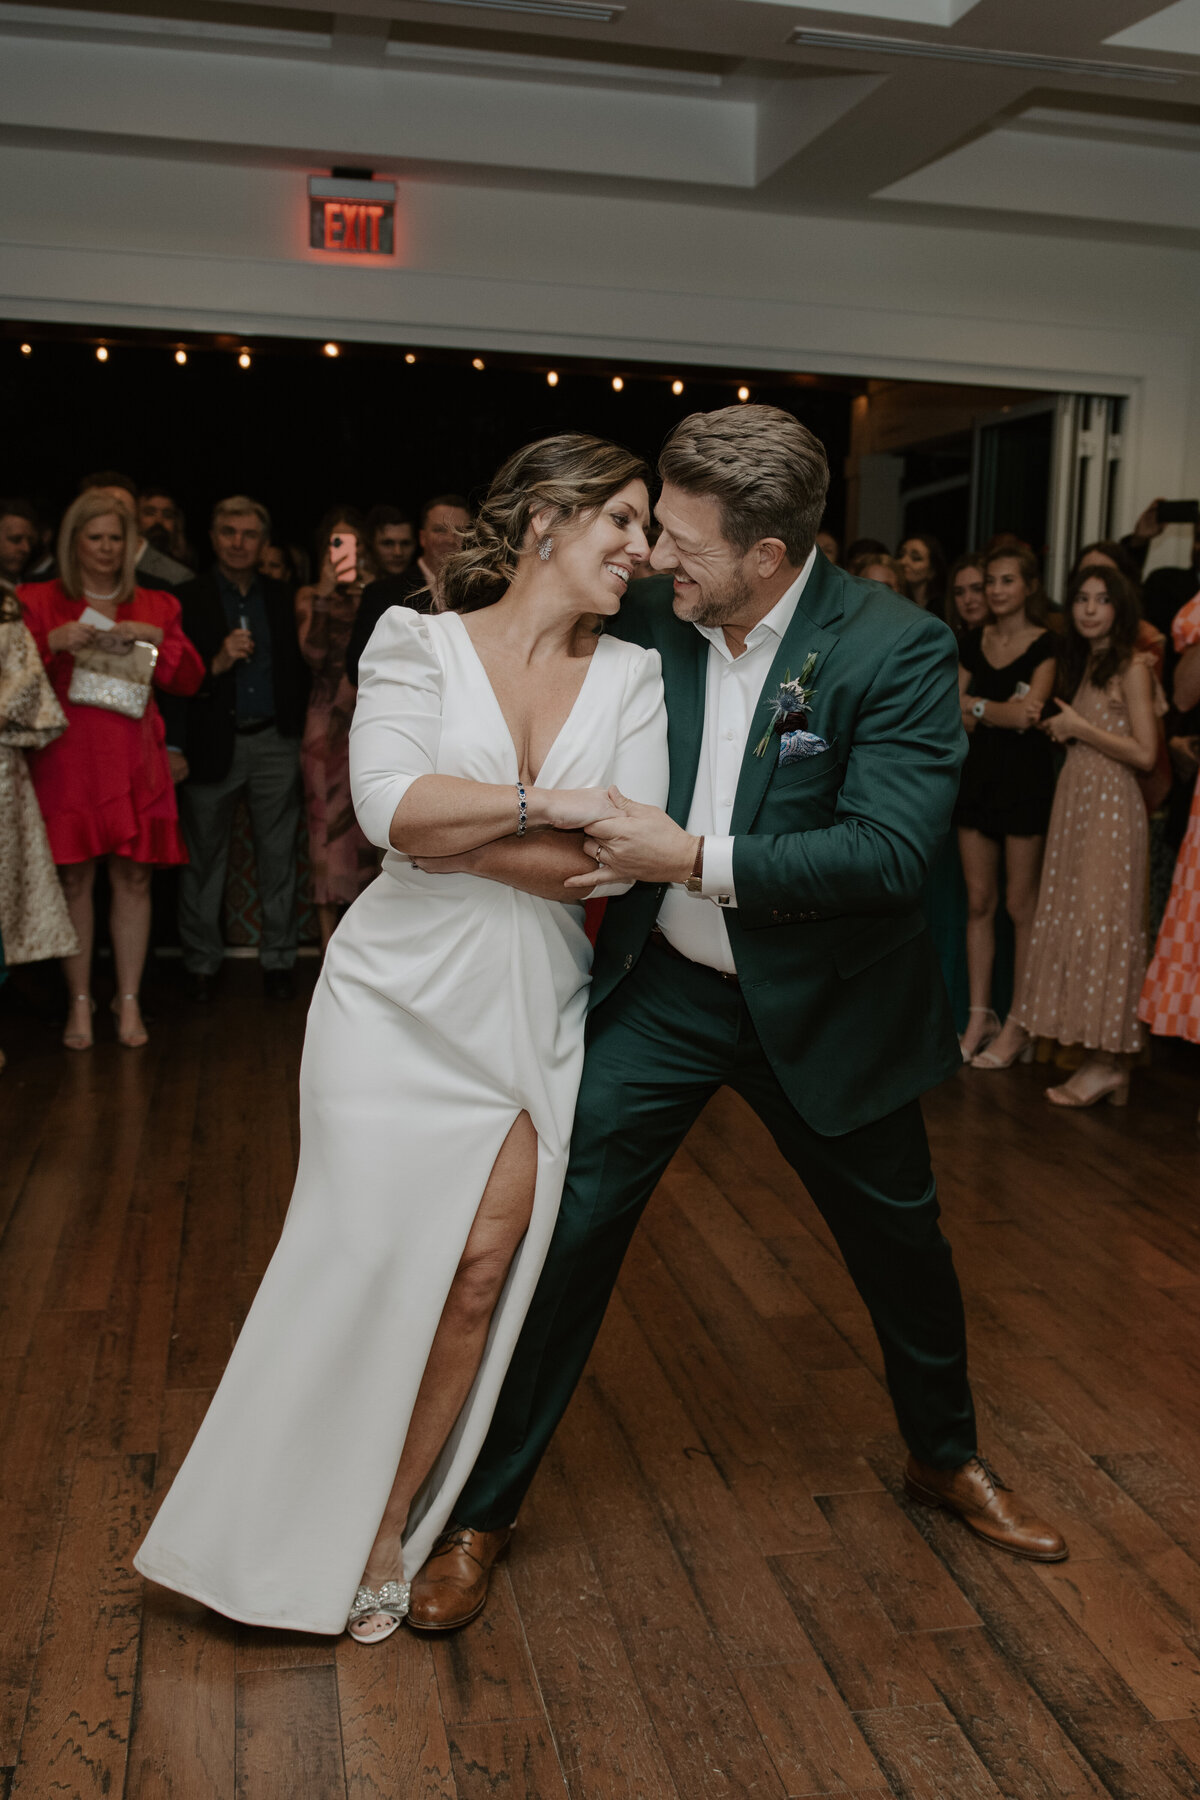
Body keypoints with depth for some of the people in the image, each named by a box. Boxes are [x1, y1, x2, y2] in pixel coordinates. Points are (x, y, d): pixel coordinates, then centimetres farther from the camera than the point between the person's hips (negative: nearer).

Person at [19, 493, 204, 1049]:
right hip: (66, 756, -1)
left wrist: (158, 639, -7)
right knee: (73, 877, -2)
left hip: (132, 758, 1)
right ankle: (79, 1002, 7)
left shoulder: (157, 607, 14)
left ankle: (129, 1000, 9)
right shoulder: (38, 601, 9)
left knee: (133, 876, 0)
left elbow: (189, 680, 9)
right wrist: (53, 642, -11)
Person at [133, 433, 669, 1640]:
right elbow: (389, 804, -17)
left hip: (534, 1012, 3)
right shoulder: (419, 645, -1)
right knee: (367, 1257, -1)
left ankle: (384, 1531, 20)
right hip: (403, 998, -2)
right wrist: (548, 805, -16)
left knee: (483, 1269, 0)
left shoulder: (631, 675, 5)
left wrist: (458, 828, -11)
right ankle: (289, 1532, 21)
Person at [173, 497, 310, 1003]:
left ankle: (277, 960, 16)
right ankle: (201, 964, 16)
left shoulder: (280, 598, 11)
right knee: (203, 860, 5)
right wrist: (218, 662, -20)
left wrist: (297, 725, 4)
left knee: (277, 858, 6)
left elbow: (296, 667, 13)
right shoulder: (188, 598, 0)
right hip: (213, 746, -2)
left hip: (273, 743, 3)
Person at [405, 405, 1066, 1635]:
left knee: (899, 1240, 17)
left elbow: (892, 848, -28)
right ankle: (479, 1512, 18)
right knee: (565, 1230, -2)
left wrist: (699, 862, -31)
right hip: (662, 984, 2)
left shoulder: (896, 647, -18)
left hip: (822, 1002, -1)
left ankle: (946, 1458, 46)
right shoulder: (648, 618, -8)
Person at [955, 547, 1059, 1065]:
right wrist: (1003, 712, -8)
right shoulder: (974, 641, 12)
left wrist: (975, 705, -4)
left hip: (1025, 776, -5)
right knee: (979, 901, 6)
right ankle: (980, 1017, 14)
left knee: (1021, 905, -1)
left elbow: (1030, 714, -16)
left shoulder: (1046, 645, -4)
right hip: (978, 774, 5)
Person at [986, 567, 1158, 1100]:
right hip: (1073, 796, 7)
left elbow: (1144, 754, -14)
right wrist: (1057, 728, 2)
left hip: (1111, 804, -7)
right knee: (1064, 916, 10)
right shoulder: (1081, 664, 16)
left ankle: (1108, 1060, -2)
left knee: (1101, 922, -7)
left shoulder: (1132, 668, -8)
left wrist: (1079, 727, -11)